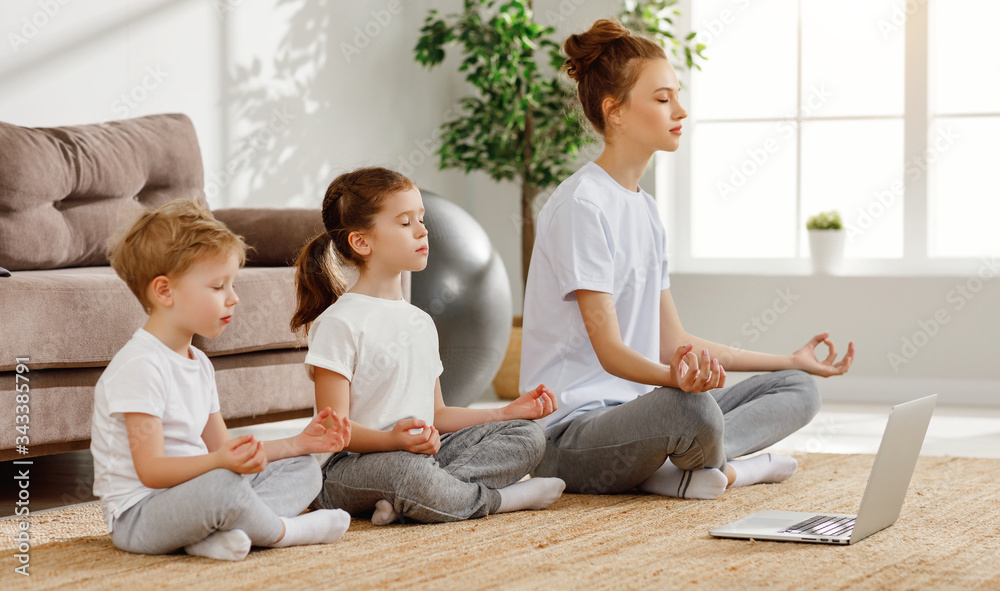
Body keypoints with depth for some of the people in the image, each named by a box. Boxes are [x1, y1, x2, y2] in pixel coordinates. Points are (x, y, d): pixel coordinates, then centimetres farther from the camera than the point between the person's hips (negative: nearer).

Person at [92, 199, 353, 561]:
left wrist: (298, 444, 11)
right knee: (223, 485, -40)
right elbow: (151, 470, -23)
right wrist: (220, 462, -39)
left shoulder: (198, 364, 15)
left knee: (303, 469, 9)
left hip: (192, 496, 10)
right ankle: (281, 531, -6)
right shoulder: (139, 367, -18)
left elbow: (221, 447, 19)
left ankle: (217, 533, -19)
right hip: (138, 515, -10)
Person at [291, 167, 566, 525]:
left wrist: (505, 413, 12)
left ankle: (404, 501, -26)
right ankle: (499, 498, -14)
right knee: (408, 470, -42)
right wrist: (394, 439, -32)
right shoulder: (340, 323, -7)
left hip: (424, 451, 8)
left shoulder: (420, 322, 20)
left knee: (527, 435, -7)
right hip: (350, 466, -8)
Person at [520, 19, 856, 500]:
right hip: (570, 433, -10)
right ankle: (727, 463, -9)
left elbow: (673, 343, 18)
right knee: (693, 410, -40)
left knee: (798, 389, 3)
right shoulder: (581, 204, -12)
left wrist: (792, 361, 19)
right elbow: (609, 350, -19)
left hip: (633, 412, 10)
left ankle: (681, 467, -15)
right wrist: (675, 377, -40)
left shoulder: (645, 209, 17)